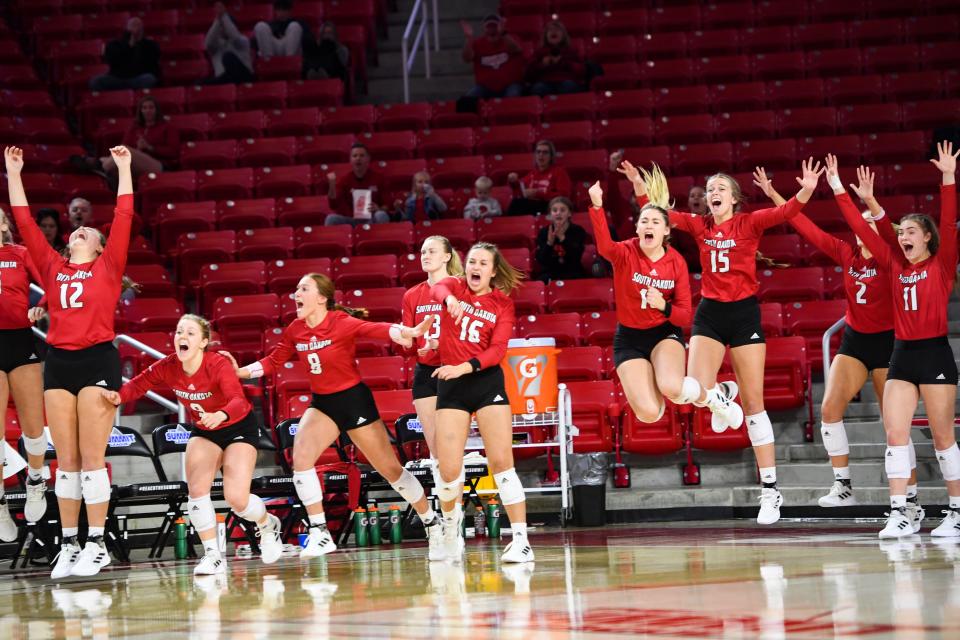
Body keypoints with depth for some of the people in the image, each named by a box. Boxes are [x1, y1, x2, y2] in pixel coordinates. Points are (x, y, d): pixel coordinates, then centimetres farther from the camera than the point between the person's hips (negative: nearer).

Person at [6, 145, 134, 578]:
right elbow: (25, 223, 15)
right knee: (66, 461, 4)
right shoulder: (52, 267, 15)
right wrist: (13, 173, 14)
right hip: (58, 361, 3)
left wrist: (124, 169, 4)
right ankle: (68, 545, 7)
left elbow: (123, 218, 3)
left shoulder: (108, 266, 9)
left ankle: (96, 545, -2)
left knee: (92, 458, -5)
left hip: (98, 360, -3)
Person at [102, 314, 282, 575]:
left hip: (239, 428, -5)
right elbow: (139, 384, -7)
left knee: (237, 499, -15)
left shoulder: (219, 365, -31)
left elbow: (238, 401, -45)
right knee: (196, 490, -13)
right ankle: (213, 555, 2)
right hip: (204, 431, 5)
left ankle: (268, 525, 20)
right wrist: (119, 396, -30)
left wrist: (220, 415, -67)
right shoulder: (167, 367, -16)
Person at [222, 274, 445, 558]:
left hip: (354, 400, -5)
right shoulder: (295, 331, -2)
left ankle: (432, 523, 22)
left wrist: (407, 332, -53)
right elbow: (273, 361, 10)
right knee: (300, 457, -18)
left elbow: (376, 329, -35)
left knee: (390, 468, 3)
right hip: (322, 403, 5)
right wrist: (239, 371, -1)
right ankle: (319, 533, -10)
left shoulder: (340, 322, -19)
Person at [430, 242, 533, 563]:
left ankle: (520, 540, -10)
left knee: (501, 462, -10)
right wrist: (449, 299, -43)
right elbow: (438, 288, -19)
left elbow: (498, 349, -7)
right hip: (450, 384, 1)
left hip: (487, 381, -1)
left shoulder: (503, 304, 5)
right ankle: (451, 526, 25)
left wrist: (465, 367, -23)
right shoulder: (455, 286, 7)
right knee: (448, 470, -4)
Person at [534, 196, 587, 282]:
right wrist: (549, 243, -24)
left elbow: (577, 256, -17)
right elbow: (541, 260, -8)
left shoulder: (579, 231, -4)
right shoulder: (543, 232, -1)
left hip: (573, 274, -1)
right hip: (550, 274, 1)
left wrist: (563, 238, -26)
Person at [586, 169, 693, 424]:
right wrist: (597, 206, -54)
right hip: (629, 338, 0)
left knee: (671, 387, -34)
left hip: (665, 333, 0)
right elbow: (604, 247, -38)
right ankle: (652, 389, 21)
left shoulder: (676, 262, -6)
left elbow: (685, 315, -4)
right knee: (649, 414, -16)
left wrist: (664, 306, -26)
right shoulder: (625, 253, -11)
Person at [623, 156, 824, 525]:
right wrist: (640, 187, -16)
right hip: (710, 314, 2)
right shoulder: (699, 226, 7)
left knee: (753, 404, -1)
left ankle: (770, 489, 4)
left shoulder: (749, 223, -2)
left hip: (745, 313, -2)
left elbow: (785, 212, -17)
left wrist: (806, 190, -36)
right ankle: (722, 397, 20)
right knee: (695, 391, -19)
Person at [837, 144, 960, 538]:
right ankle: (899, 515, -4)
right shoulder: (895, 265, 10)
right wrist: (837, 187, 8)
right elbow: (861, 228, 10)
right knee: (894, 434, -4)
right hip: (902, 354, 5)